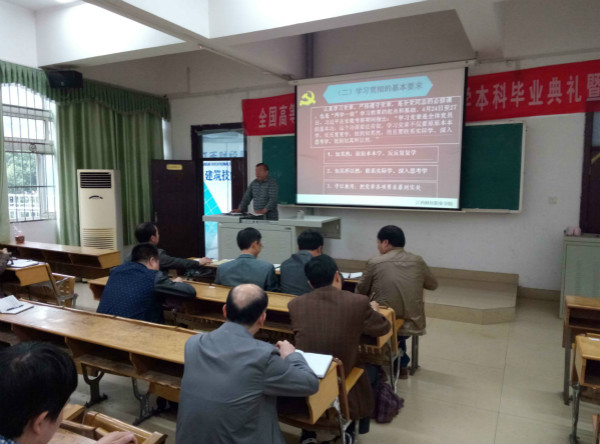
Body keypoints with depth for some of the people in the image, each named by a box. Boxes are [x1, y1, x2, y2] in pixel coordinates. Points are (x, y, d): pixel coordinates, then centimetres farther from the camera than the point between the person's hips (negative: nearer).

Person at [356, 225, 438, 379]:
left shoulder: (375, 262, -11)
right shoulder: (418, 261, -3)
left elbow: (360, 291, 1)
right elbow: (433, 285, 13)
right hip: (412, 323, 3)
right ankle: (402, 365, 41)